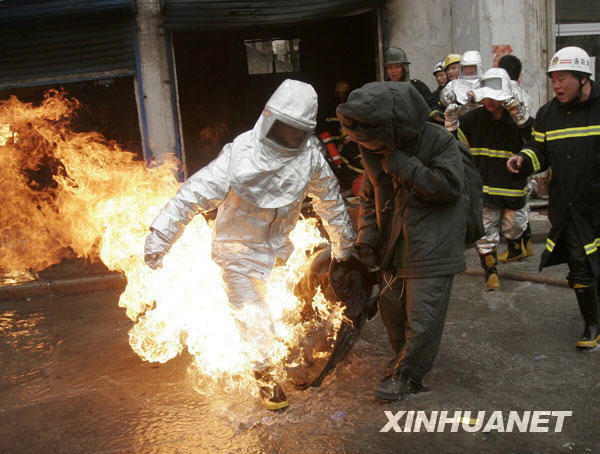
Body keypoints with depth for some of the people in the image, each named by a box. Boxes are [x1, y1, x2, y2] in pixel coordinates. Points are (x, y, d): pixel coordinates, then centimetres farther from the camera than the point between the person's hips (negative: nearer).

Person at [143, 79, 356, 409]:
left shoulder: (311, 155, -11)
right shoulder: (241, 154, -26)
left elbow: (329, 200, 5)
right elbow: (195, 193, -27)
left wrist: (344, 246, 15)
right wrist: (159, 237, -30)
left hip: (279, 246, 4)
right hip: (238, 248, -4)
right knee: (253, 317, 1)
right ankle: (264, 374, 23)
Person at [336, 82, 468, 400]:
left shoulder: (439, 141, -14)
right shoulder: (377, 150, 3)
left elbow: (449, 187, -22)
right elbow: (369, 197, 14)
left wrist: (403, 166, -24)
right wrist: (366, 237, 1)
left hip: (432, 247, -6)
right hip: (394, 246, 6)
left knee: (422, 314, -4)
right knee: (392, 307, 15)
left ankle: (406, 375, 14)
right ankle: (407, 359, 37)